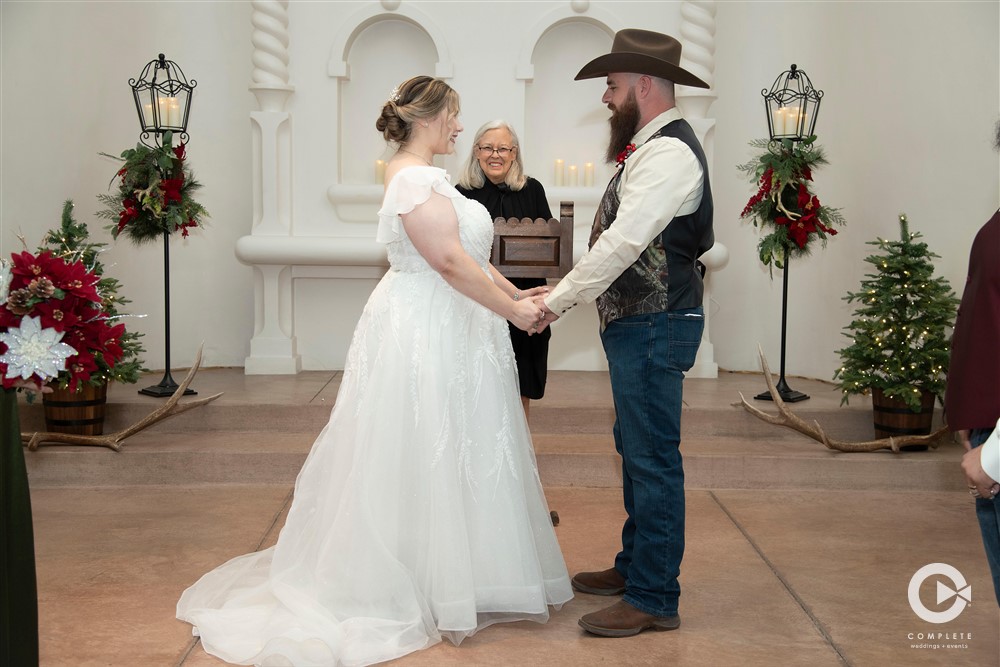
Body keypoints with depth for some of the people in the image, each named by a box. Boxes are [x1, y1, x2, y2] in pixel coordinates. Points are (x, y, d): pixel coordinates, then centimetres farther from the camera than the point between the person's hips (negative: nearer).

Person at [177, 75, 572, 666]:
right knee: (424, 457, 0)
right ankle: (425, 590, 12)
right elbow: (450, 261, -25)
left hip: (446, 332, 11)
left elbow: (469, 254, 14)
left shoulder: (427, 177, 16)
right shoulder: (415, 179, -18)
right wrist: (511, 310, -19)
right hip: (426, 335, -11)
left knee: (448, 457, 16)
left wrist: (516, 294, 6)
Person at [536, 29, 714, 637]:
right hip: (637, 324, 11)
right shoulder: (651, 148, 16)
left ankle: (653, 599, 5)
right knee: (636, 450, 18)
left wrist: (555, 302, -16)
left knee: (652, 458, -4)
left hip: (655, 328, -11)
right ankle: (635, 565, 33)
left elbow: (622, 244, -23)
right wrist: (564, 296, 9)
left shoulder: (669, 153, -17)